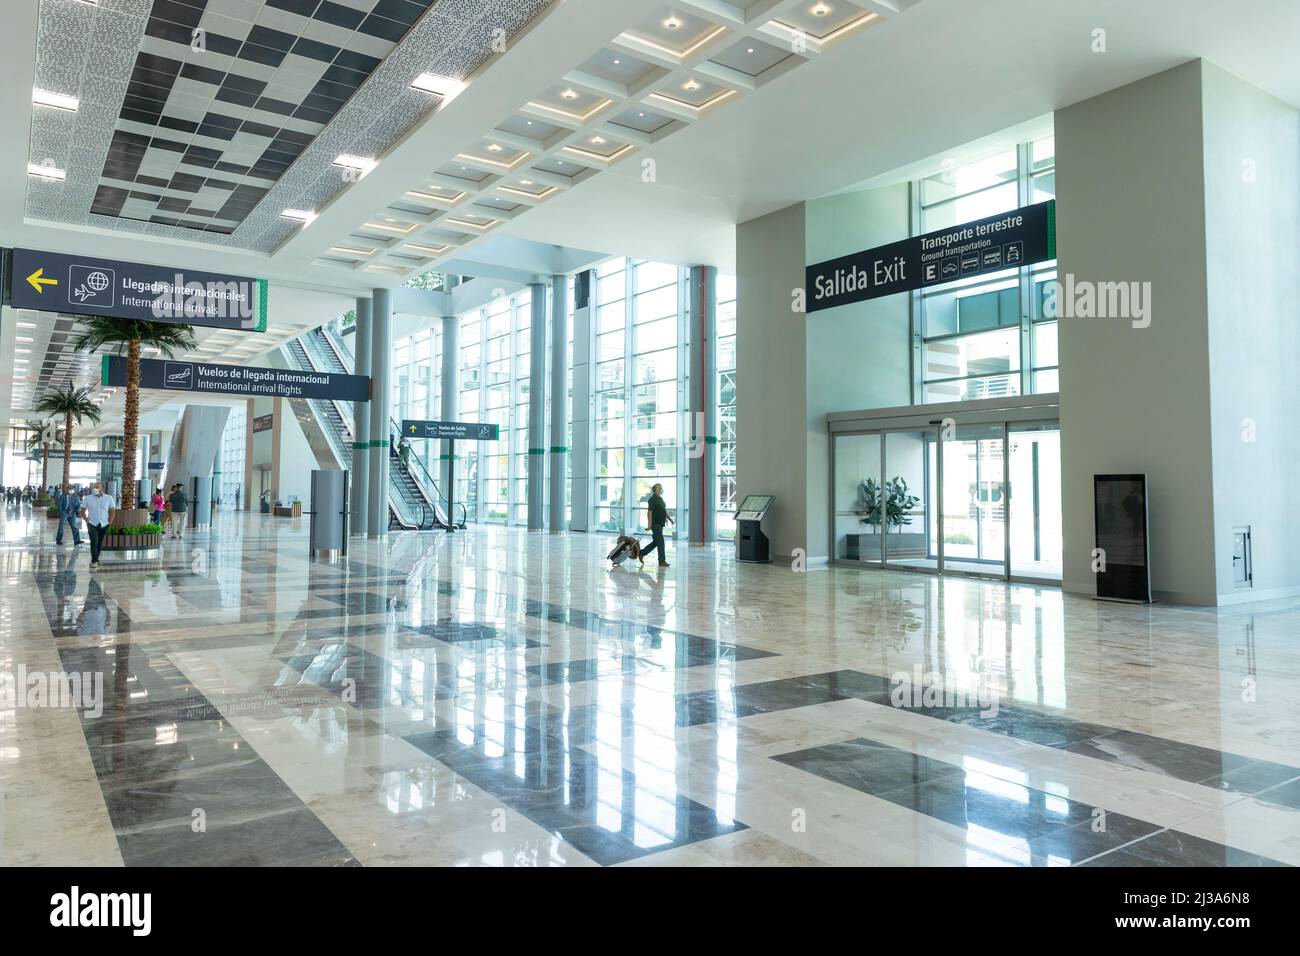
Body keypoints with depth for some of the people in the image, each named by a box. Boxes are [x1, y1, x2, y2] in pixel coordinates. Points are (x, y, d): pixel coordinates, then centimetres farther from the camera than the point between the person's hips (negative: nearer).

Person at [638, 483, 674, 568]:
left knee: (656, 542, 14)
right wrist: (649, 524, -22)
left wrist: (669, 519, 22)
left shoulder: (660, 499, 16)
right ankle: (662, 561, -2)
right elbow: (649, 512, -17)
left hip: (660, 524, 10)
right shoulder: (653, 499, -13)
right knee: (660, 542, -7)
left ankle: (642, 553, 25)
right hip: (655, 524, -10)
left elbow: (664, 511, 26)